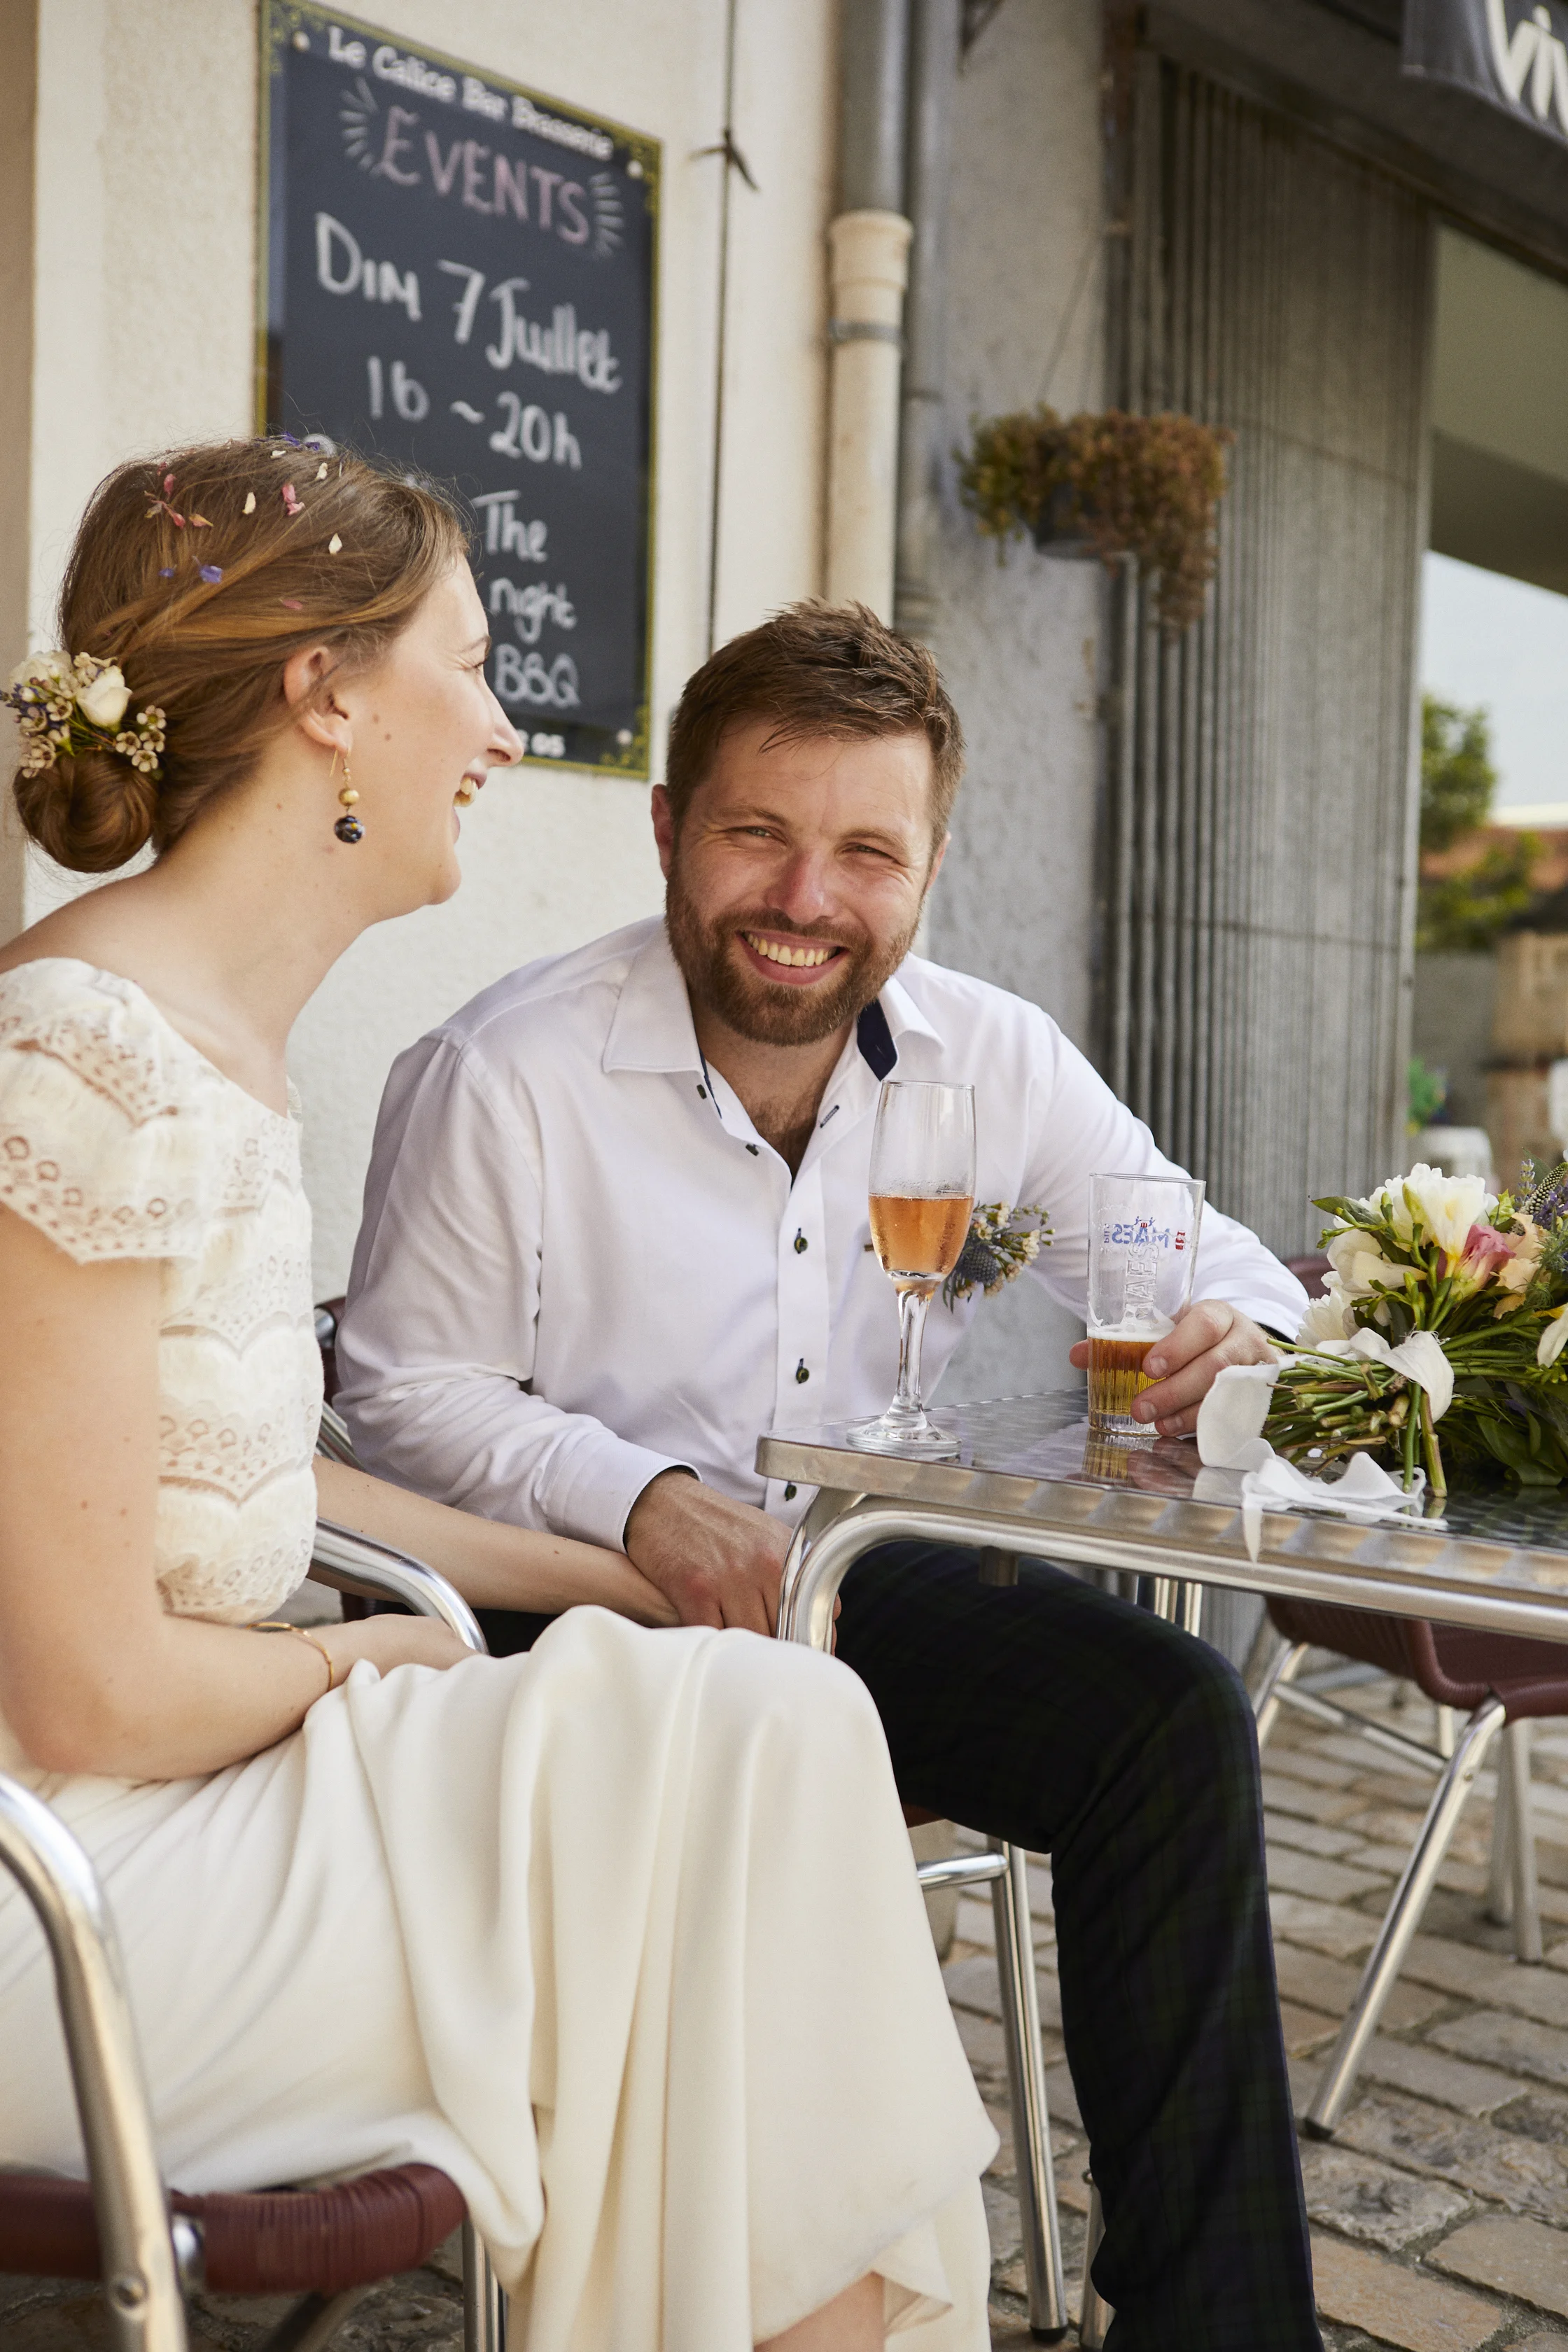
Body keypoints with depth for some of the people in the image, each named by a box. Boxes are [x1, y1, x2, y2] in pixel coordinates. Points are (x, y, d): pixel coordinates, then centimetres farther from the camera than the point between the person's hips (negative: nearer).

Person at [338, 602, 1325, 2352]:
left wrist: (1233, 1337, -20)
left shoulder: (992, 1060, 0)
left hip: (866, 1571, 5)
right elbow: (403, 1387, -7)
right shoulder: (501, 1076, -13)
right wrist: (640, 1500, -24)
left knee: (1175, 1716, -17)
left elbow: (1200, 1256, 7)